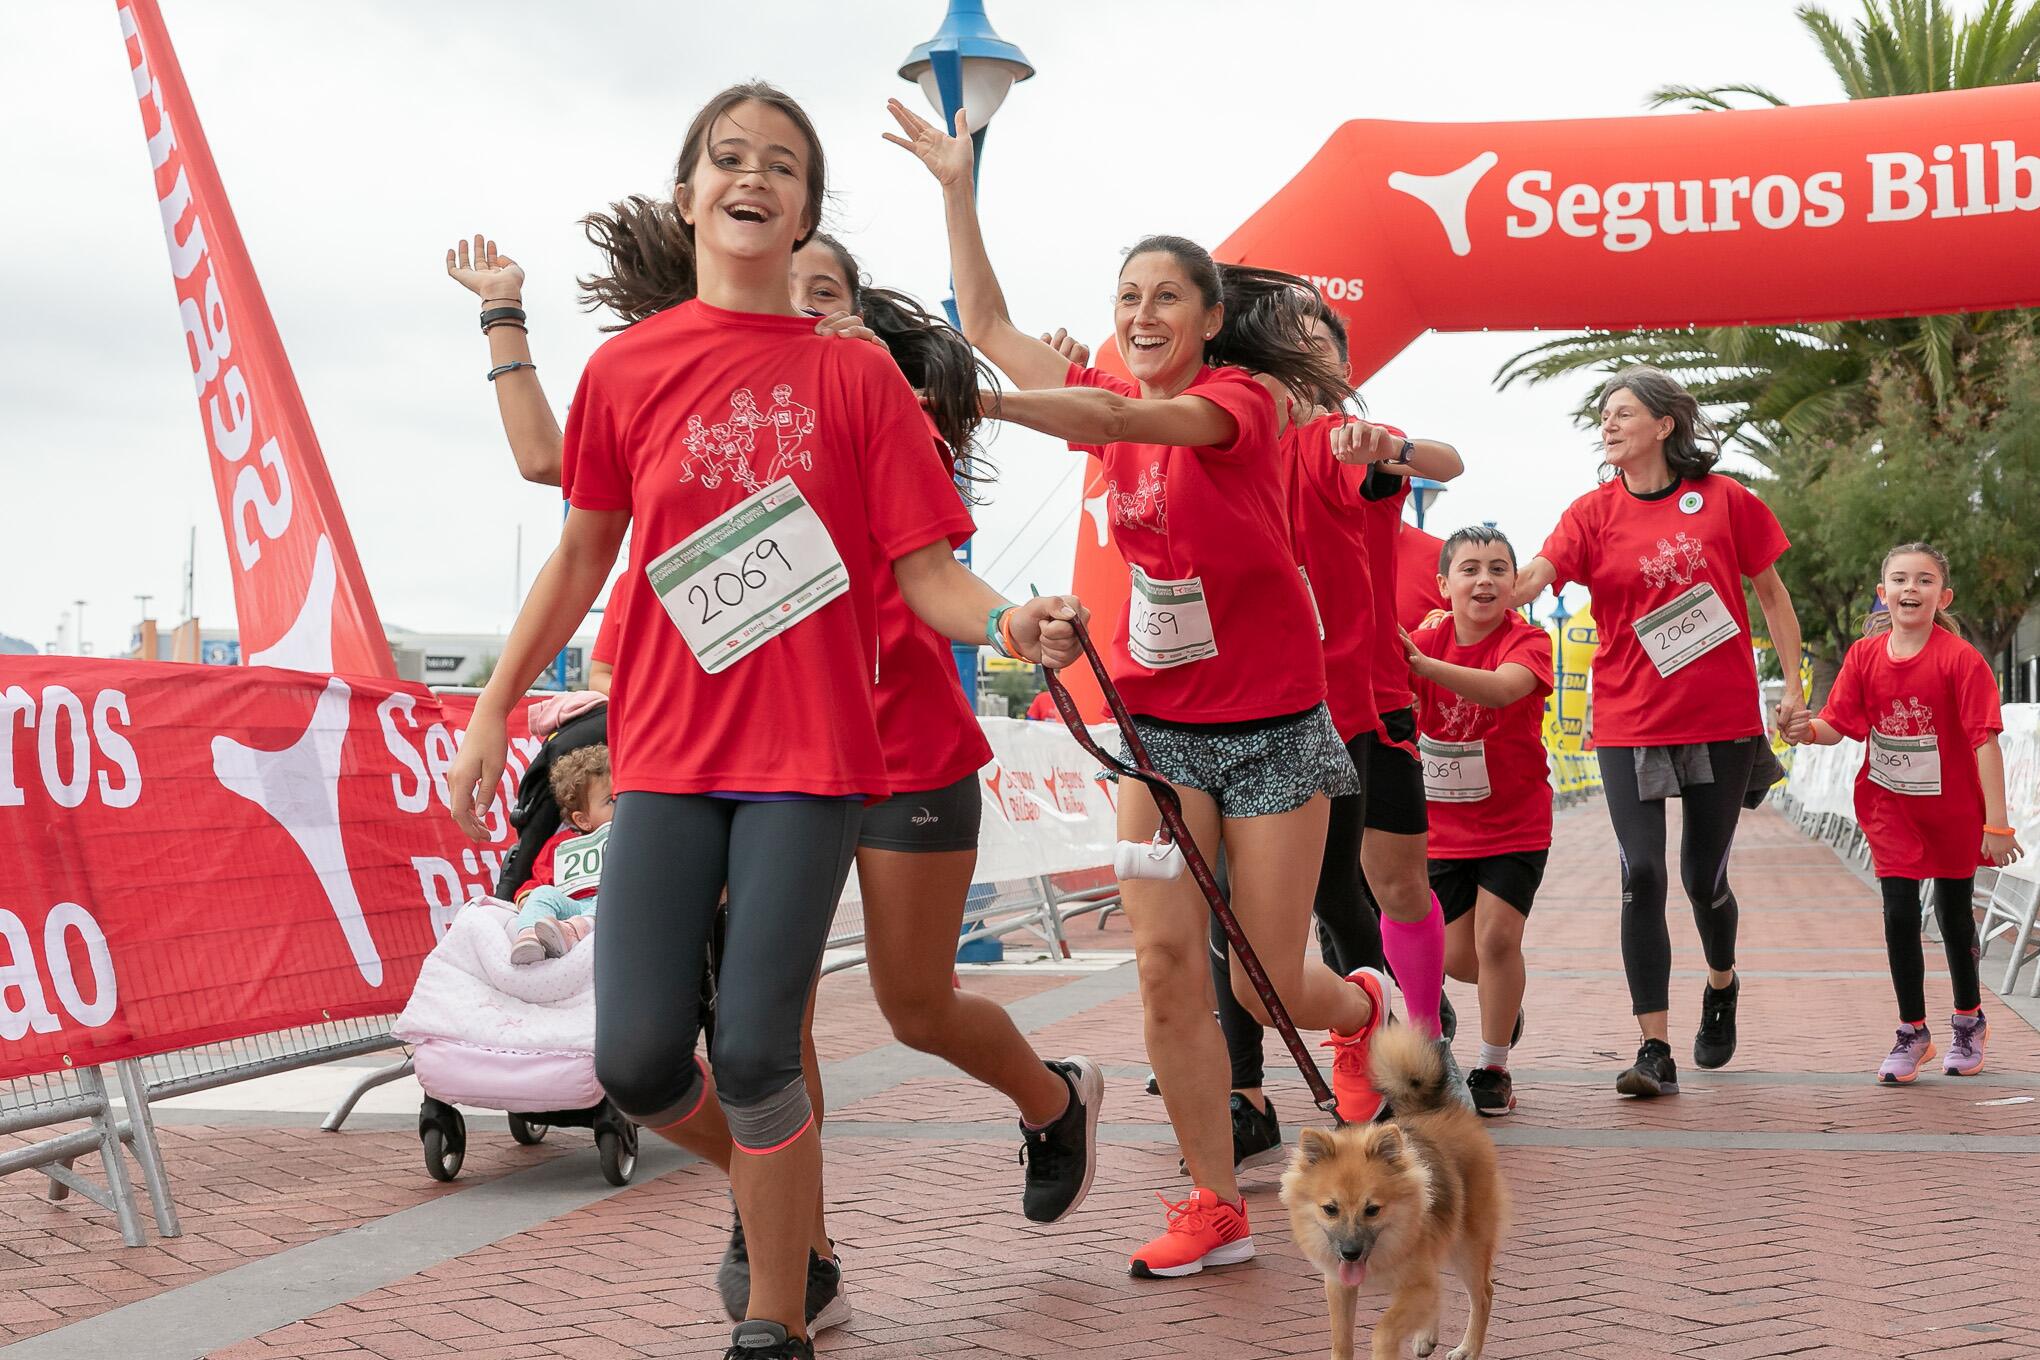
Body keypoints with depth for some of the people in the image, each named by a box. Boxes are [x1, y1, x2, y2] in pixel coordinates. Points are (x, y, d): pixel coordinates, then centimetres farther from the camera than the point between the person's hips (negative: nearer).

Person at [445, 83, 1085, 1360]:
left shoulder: (856, 372, 0)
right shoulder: (628, 366, 6)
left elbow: (926, 571, -3)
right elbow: (585, 552, 15)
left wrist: (1012, 619, -24)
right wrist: (495, 707, 14)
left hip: (811, 752, -2)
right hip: (666, 751, 2)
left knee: (753, 1055, -7)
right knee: (638, 1061, -4)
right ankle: (767, 1188, 30)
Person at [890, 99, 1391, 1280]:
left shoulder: (1242, 401, -11)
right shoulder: (1114, 404, 6)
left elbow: (1121, 419, -30)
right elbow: (989, 323, 7)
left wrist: (973, 401, -42)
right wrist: (957, 186, 1)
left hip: (1270, 724, -4)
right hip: (1157, 720, 5)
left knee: (1268, 985, 1)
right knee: (1166, 962, -8)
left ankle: (1362, 1009, 38)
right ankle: (1215, 1206, 5)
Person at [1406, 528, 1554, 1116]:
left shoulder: (1527, 641, -16)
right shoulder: (1426, 639, -5)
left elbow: (1502, 689, -39)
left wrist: (1423, 664, -53)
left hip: (1516, 823, -3)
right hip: (1444, 824, 3)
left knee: (1497, 936, -13)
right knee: (1458, 957, 7)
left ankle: (1493, 1069, 4)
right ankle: (1507, 993, 42)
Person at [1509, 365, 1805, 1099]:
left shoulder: (1725, 500, -1)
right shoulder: (1594, 512, 1)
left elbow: (1770, 592, 8)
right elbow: (1531, 578, -14)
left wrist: (1793, 684, 3)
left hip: (1721, 718, 0)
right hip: (1630, 722, 1)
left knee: (1704, 875, 8)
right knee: (1642, 876, -8)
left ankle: (1722, 984, 41)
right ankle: (1655, 1052, -3)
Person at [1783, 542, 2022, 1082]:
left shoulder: (1961, 660, -19)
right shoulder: (1864, 655, -7)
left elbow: (1985, 741, -21)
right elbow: (1837, 724, -7)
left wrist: (1996, 823, -24)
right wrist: (1809, 729, -31)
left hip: (1952, 809, -2)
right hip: (1891, 807, 2)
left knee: (1954, 912, 14)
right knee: (1900, 914, -5)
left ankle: (1969, 1020, 37)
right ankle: (1912, 1032, 10)